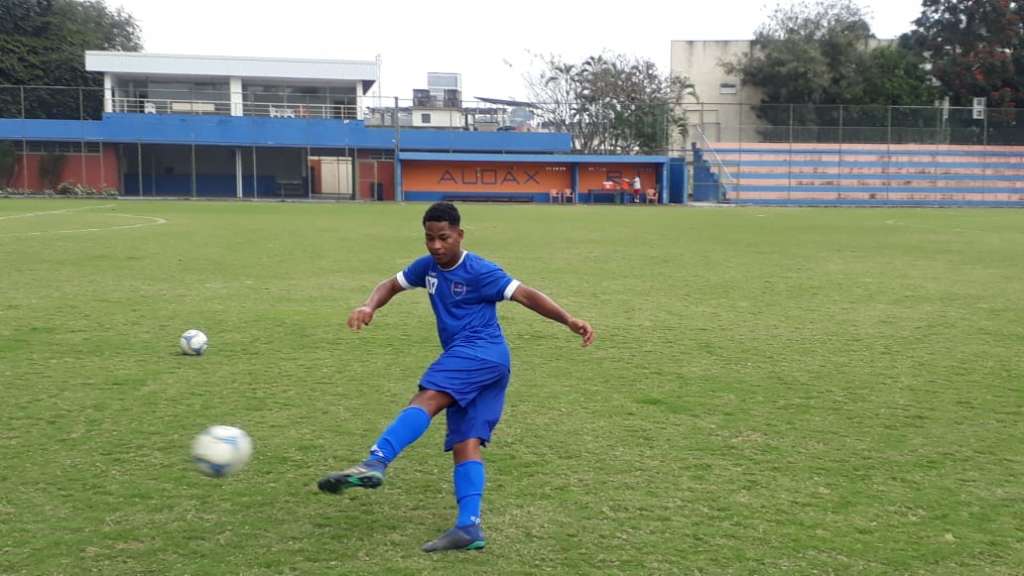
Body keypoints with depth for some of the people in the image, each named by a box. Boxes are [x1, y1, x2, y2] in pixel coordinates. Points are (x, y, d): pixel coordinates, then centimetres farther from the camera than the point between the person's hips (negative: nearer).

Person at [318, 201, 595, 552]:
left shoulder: (479, 271, -5)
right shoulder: (428, 267, 17)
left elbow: (526, 296, -8)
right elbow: (392, 285, 25)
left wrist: (569, 320, -20)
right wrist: (369, 307, 2)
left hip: (481, 353, -8)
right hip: (480, 365, 9)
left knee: (426, 400, -26)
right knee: (465, 443, -3)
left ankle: (375, 464, -43)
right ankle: (469, 527, -10)